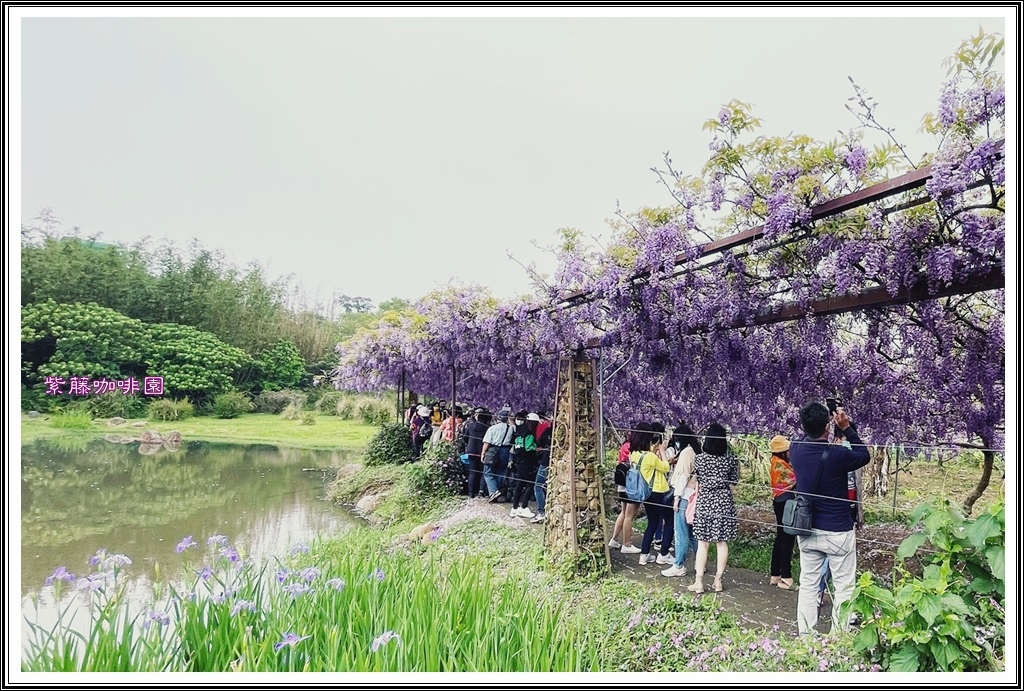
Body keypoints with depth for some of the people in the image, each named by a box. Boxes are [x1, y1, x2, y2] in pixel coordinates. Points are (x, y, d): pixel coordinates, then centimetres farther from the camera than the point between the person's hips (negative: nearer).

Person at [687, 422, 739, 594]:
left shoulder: (699, 458, -8)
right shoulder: (730, 459, -5)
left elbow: (696, 479, 4)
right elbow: (734, 481, 2)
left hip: (704, 503, -1)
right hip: (724, 503, 1)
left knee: (702, 543, 5)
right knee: (722, 542, 10)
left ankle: (699, 582, 8)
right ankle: (718, 581, 14)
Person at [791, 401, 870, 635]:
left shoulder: (796, 450, -7)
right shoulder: (838, 455, -21)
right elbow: (864, 456, 1)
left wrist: (812, 424, 10)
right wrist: (847, 428, 1)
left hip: (807, 530, 5)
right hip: (838, 532, -5)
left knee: (808, 583, 14)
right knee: (844, 587, 9)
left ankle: (805, 635, 22)